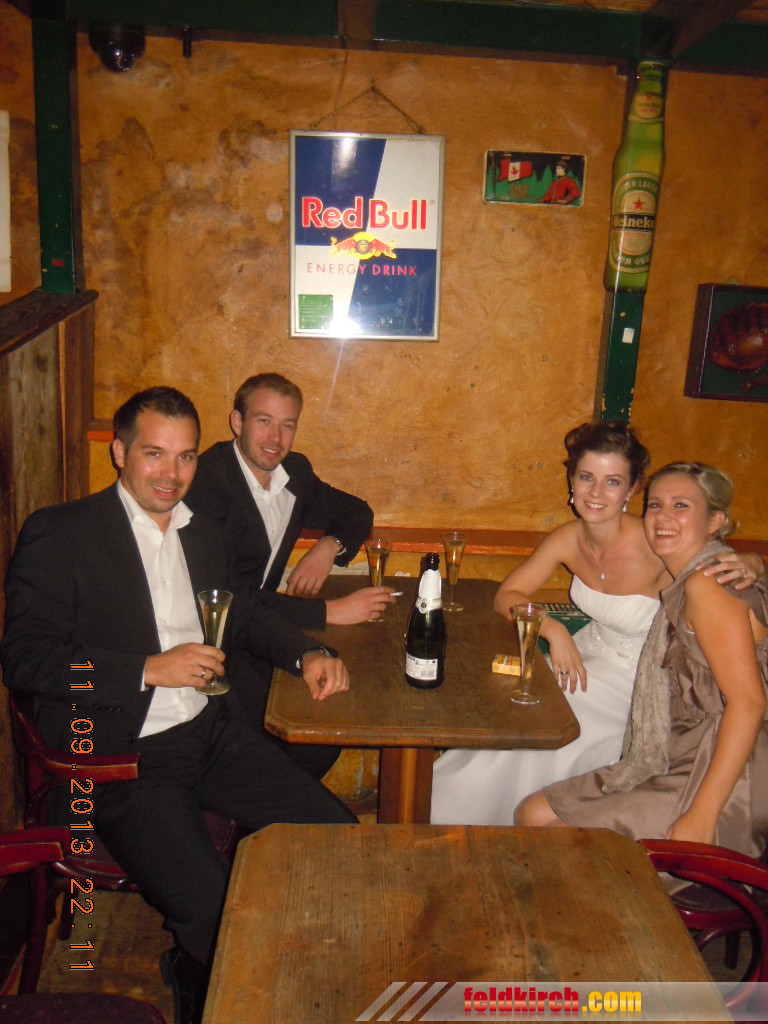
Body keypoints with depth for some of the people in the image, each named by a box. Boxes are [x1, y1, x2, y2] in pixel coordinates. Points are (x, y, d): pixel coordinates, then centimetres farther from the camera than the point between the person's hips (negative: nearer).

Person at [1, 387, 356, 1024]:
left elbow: (242, 614, 26)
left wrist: (306, 653, 7)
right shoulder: (58, 536, -6)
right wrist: (149, 669, -19)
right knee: (214, 911, -22)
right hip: (122, 757, -6)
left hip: (213, 733, 7)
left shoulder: (205, 533, 14)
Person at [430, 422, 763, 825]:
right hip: (589, 655, 5)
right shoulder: (568, 539, -11)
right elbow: (507, 595, -4)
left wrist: (746, 568, -39)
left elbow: (751, 562, -15)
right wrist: (553, 629, -21)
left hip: (641, 682, -5)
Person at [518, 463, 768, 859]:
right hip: (681, 768, 9)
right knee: (533, 815, 5)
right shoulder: (685, 584, 13)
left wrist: (700, 817, -26)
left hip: (720, 778, -9)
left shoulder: (708, 584, -16)